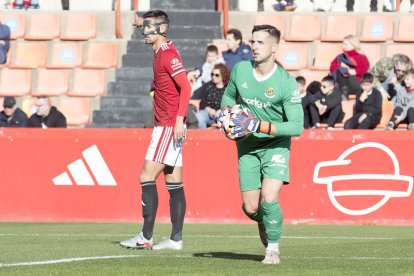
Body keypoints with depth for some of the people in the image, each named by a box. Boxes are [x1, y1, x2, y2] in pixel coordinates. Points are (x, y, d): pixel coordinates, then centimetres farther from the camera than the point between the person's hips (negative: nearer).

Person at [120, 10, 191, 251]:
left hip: (170, 127, -10)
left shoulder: (168, 55, -15)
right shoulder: (162, 51, 13)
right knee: (174, 183, 8)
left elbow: (186, 87, -23)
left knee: (147, 178, -11)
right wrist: (144, 22, 29)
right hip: (167, 126, 10)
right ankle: (176, 239, 8)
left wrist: (179, 119, -28)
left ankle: (146, 237, -11)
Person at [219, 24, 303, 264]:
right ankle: (263, 223, 40)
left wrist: (259, 126, -27)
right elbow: (229, 95, 17)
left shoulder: (286, 83, -18)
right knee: (250, 208, 1)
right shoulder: (240, 70, -5)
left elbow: (296, 126, -20)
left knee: (269, 199, -21)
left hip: (276, 145, -4)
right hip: (247, 146, 4)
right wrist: (226, 112, -5)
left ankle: (273, 248, 4)